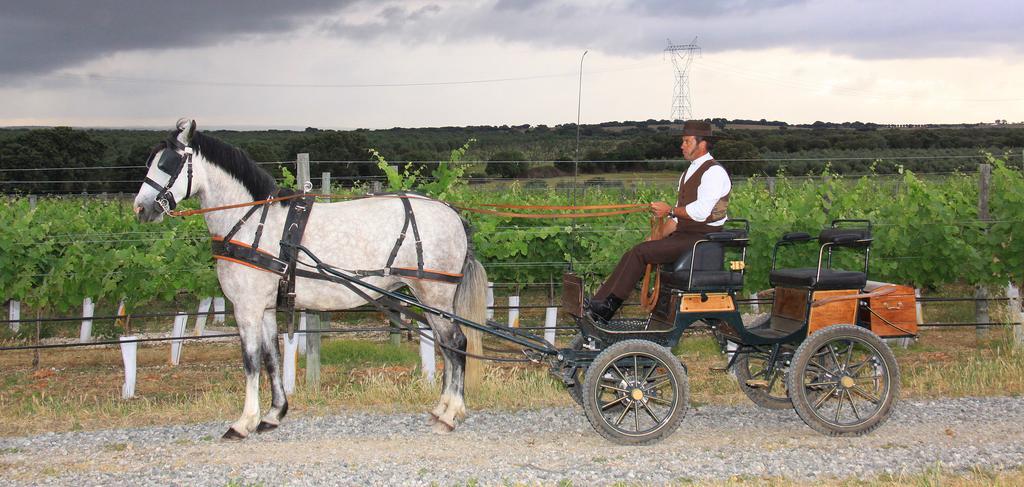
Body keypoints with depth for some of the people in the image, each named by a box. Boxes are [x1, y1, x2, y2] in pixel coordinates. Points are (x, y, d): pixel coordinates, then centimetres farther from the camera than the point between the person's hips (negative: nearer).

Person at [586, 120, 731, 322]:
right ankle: (598, 303, -11)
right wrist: (659, 237, 7)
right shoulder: (690, 171, 20)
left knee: (640, 252, -20)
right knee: (632, 255, -6)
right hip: (683, 234, 9)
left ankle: (610, 305, -14)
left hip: (701, 239, -9)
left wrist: (670, 210, -11)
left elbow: (701, 211, -22)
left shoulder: (714, 172, -11)